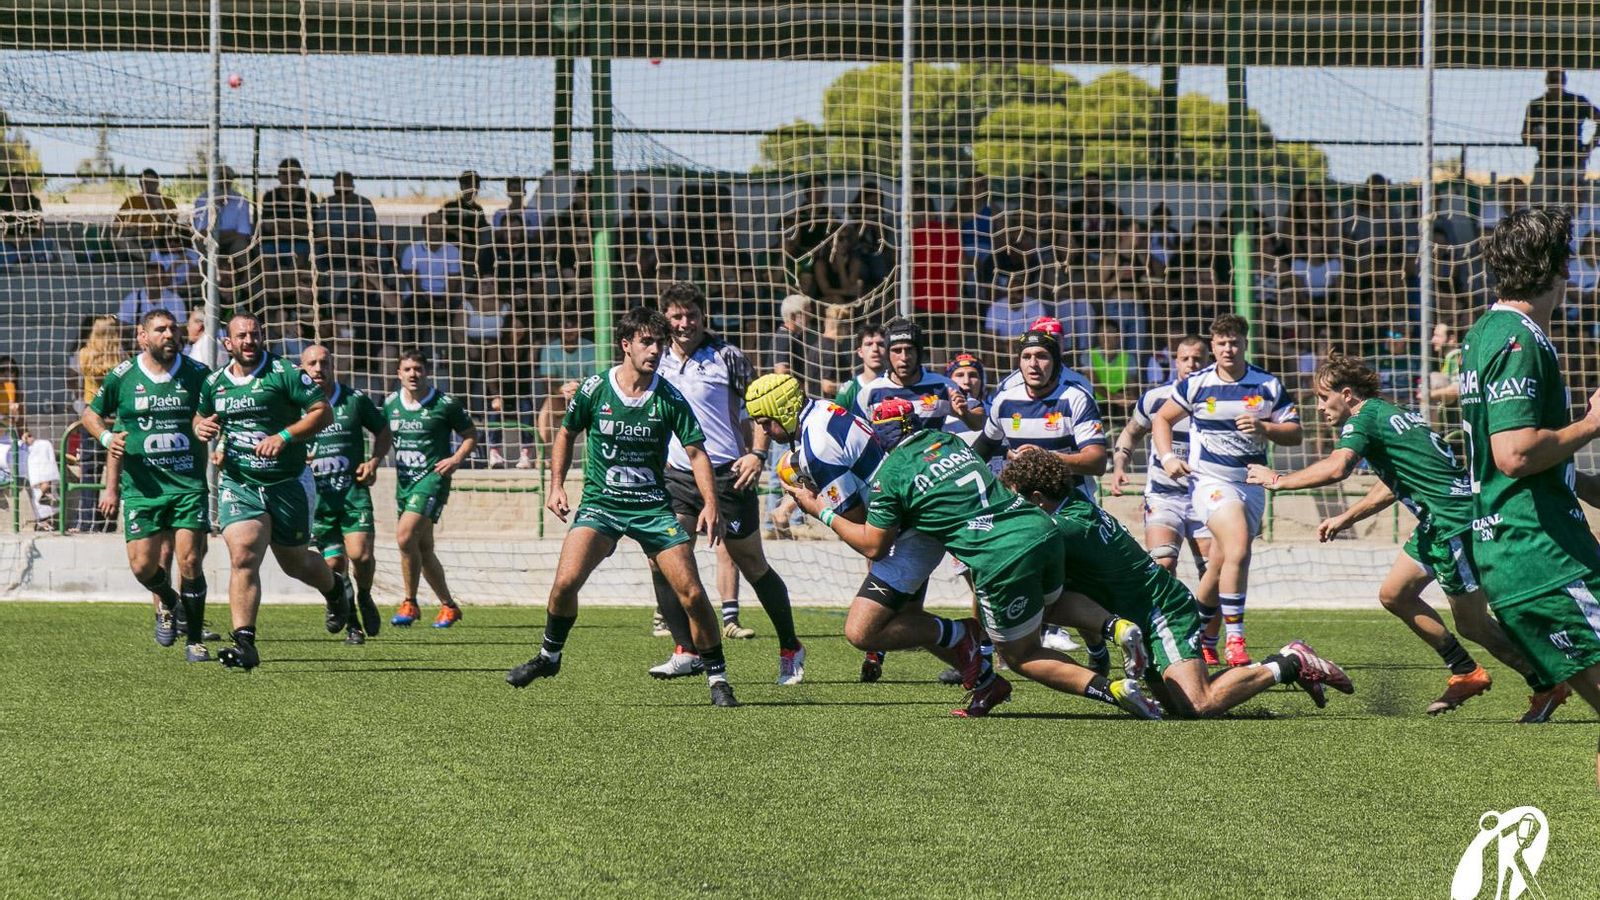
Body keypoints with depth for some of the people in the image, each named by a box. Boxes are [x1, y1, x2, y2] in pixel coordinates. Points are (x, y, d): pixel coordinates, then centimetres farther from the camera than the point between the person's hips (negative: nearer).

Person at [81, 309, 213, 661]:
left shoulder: (197, 375, 1)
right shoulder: (122, 377, 0)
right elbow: (91, 414, 14)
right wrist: (107, 437, -5)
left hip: (188, 485, 0)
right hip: (141, 487, 0)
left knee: (189, 561, -9)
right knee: (143, 566, -6)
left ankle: (195, 639, 5)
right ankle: (167, 603, 29)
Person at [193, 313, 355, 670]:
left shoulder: (284, 373, -9)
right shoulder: (214, 383, 5)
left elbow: (322, 412, -11)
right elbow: (201, 416, 24)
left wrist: (285, 436, -23)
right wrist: (201, 427, 0)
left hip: (287, 484, -2)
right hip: (238, 484, 2)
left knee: (294, 563, 13)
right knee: (242, 557, -19)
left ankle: (336, 589, 48)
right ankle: (244, 643, -21)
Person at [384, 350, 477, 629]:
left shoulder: (445, 404, -6)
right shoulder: (390, 404, 7)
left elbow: (471, 436, 3)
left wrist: (457, 459, -12)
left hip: (432, 478, -6)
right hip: (404, 480, 6)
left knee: (405, 535, -23)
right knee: (423, 549, 10)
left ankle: (410, 603, -12)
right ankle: (448, 606, 25)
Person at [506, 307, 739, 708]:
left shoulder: (669, 399, -6)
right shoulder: (594, 389, -4)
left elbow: (696, 452, -4)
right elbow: (566, 435, 12)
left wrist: (711, 505, -17)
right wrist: (556, 486, 3)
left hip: (653, 507, 0)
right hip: (600, 503, 0)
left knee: (691, 592, -10)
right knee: (566, 580, -21)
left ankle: (718, 678, 5)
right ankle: (549, 656, 6)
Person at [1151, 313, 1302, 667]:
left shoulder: (1268, 385, 3)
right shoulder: (1196, 384, -1)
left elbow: (1295, 434, 3)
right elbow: (1162, 419, 12)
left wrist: (1265, 428, -16)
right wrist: (1167, 457, -3)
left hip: (1252, 483, 3)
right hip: (1210, 480, -3)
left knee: (1219, 569, 8)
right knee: (1238, 550, -25)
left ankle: (1204, 640, 28)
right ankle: (1235, 641, -22)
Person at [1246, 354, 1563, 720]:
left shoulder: (1364, 420, -12)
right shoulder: (1386, 413, 18)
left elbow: (1335, 469, -29)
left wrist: (1278, 480, -17)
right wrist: (1344, 519, 26)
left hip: (1455, 520, -10)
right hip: (1438, 523, 10)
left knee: (1472, 623, -2)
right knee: (1394, 594, 15)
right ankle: (1466, 673, 21)